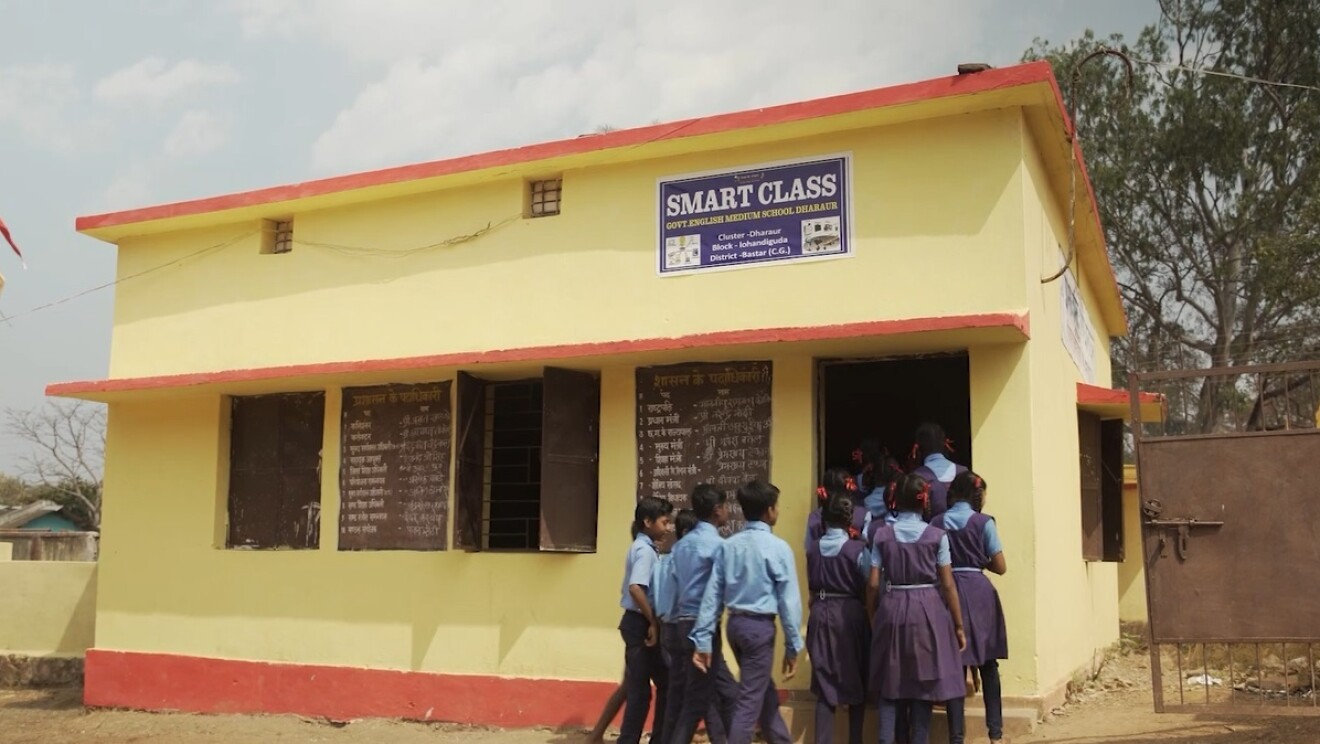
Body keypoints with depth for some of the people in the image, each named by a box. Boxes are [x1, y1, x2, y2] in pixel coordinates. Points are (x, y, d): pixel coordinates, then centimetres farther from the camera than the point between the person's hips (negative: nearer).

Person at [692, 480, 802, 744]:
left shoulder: (728, 545, 4)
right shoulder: (777, 548, -10)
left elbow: (713, 595, 2)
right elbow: (788, 600, -10)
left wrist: (703, 640, 4)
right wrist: (793, 646, -3)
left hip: (735, 623, 6)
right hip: (760, 626, -6)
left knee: (765, 692, 21)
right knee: (750, 699, 0)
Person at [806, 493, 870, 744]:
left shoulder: (813, 549, 0)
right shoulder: (857, 549, -11)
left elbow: (811, 587, 9)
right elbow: (867, 588, -7)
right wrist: (869, 615, 9)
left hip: (820, 615, 3)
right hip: (849, 614, -3)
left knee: (824, 684, 7)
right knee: (855, 681, 14)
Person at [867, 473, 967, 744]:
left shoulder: (882, 534, 1)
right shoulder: (936, 535, -3)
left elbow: (873, 584, 0)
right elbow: (948, 585, -3)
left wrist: (876, 614, 14)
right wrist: (959, 625, 5)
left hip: (892, 610, 1)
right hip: (928, 610, -1)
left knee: (889, 684, 7)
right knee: (924, 682, 9)